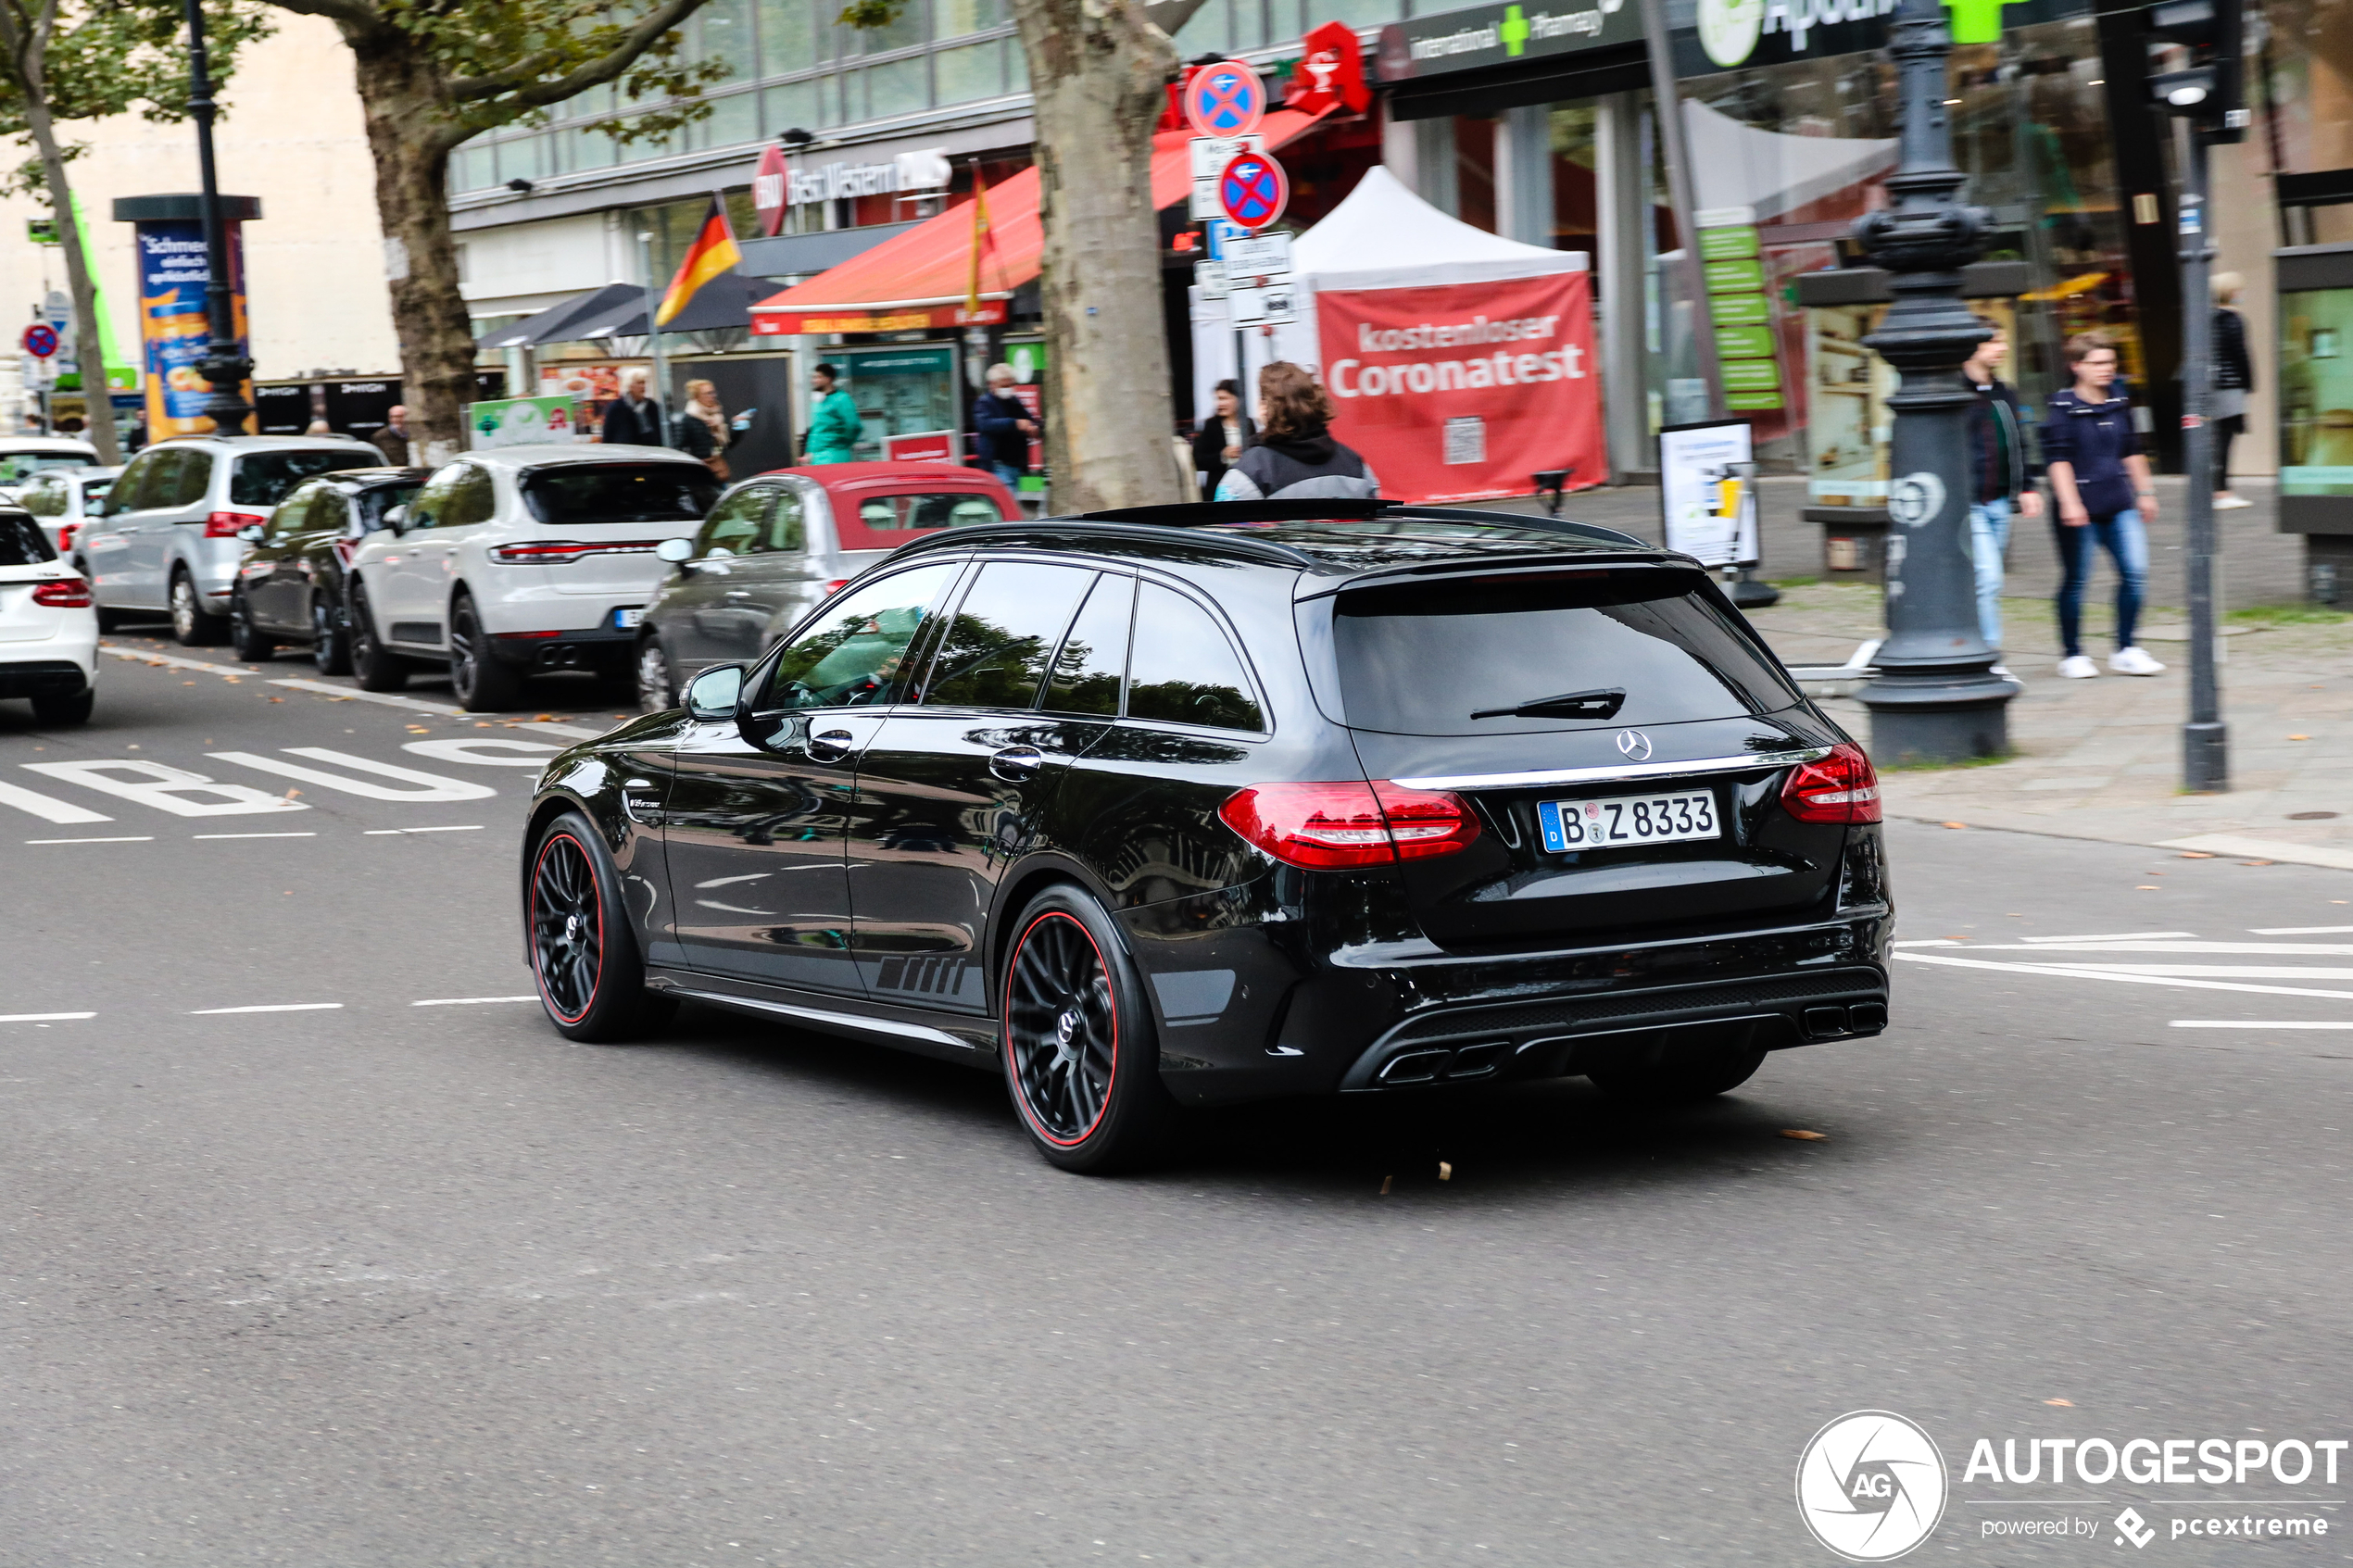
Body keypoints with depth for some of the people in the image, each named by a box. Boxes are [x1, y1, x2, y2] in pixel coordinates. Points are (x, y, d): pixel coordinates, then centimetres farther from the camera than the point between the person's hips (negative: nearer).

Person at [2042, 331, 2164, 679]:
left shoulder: (2119, 404, 11)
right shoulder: (2063, 408, -7)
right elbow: (2057, 459, -12)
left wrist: (2145, 491, 23)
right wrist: (2069, 503, -19)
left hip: (2119, 506, 5)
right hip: (2080, 509, -5)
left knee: (2135, 572, -4)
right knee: (2076, 580, 3)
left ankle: (2126, 651, 7)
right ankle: (2073, 655, 15)